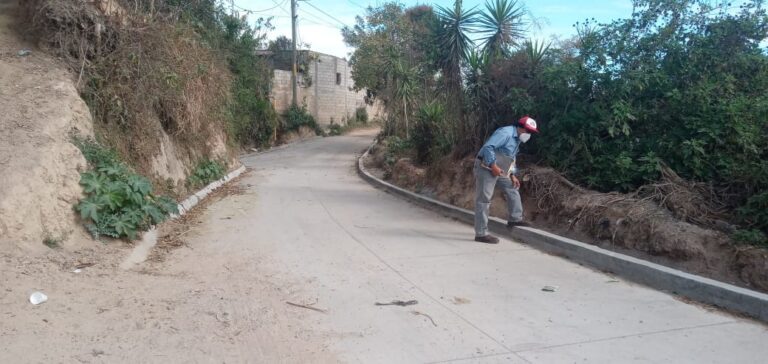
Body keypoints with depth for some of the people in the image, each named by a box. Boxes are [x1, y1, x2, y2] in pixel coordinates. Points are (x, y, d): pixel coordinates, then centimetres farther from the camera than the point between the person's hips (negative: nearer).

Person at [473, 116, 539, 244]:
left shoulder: (516, 139, 15)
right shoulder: (505, 133, -17)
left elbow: (510, 159, 23)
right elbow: (488, 147, -28)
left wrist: (512, 175, 12)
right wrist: (493, 165, -29)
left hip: (498, 170, 10)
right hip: (486, 168, -10)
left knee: (512, 188, 15)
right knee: (483, 200, -8)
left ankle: (515, 219, 25)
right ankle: (481, 234, -6)